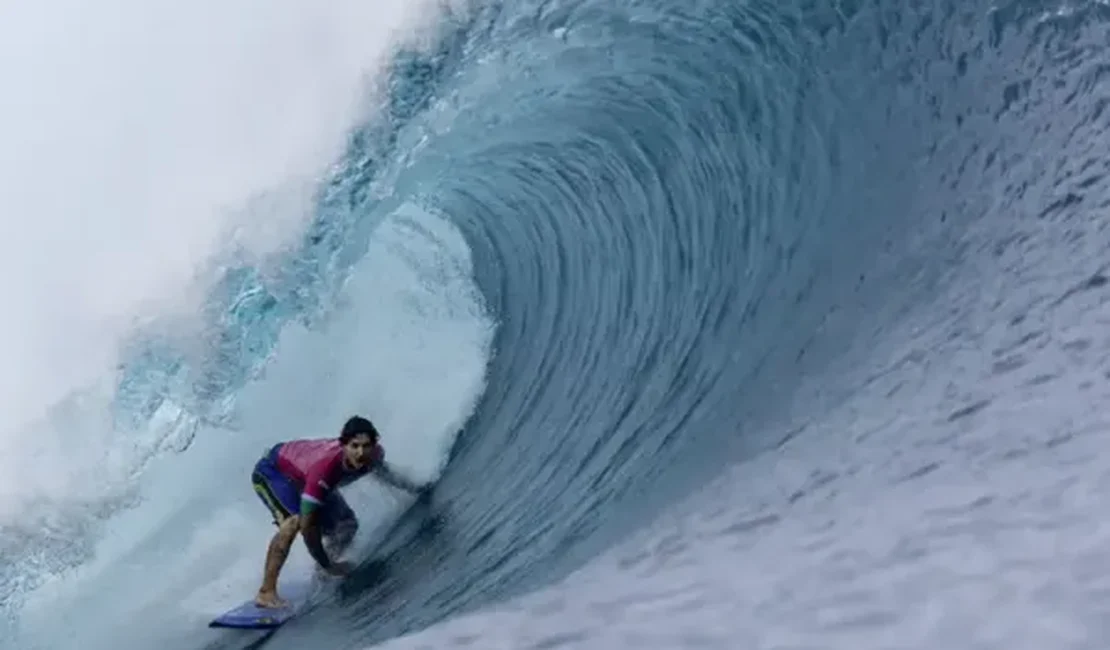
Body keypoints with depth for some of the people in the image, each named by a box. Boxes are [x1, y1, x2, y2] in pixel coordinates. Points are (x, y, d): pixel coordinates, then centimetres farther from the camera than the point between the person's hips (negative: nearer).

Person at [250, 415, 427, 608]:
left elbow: (382, 470, 5)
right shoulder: (325, 466, -44)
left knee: (346, 527, 1)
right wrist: (326, 565, -28)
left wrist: (414, 488, 14)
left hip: (304, 474, 7)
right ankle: (266, 592, -29)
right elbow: (306, 524, -38)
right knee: (294, 520, -33)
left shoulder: (374, 455, -24)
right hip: (272, 470, -7)